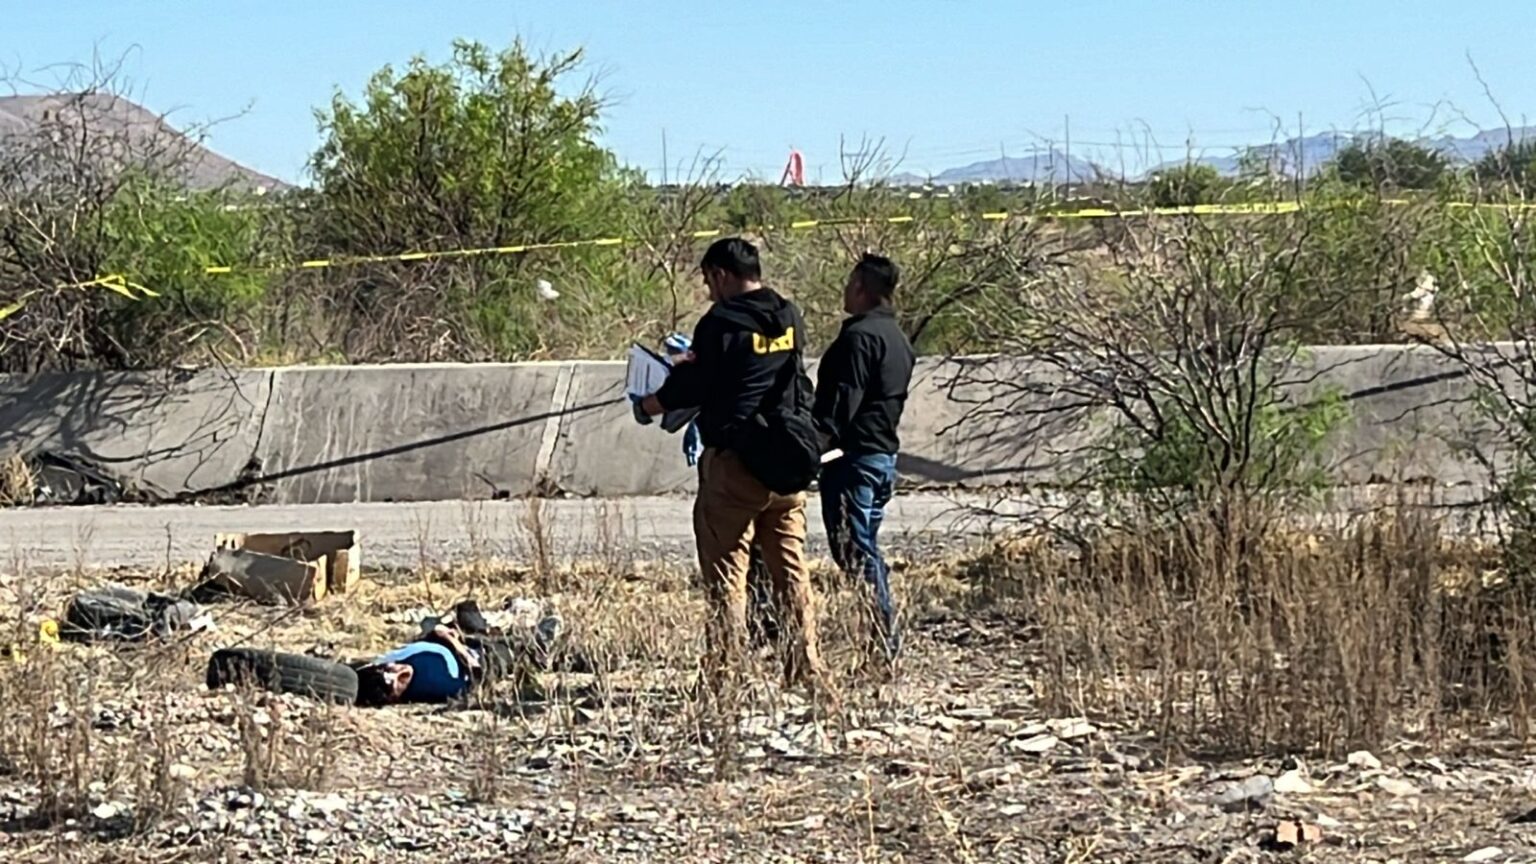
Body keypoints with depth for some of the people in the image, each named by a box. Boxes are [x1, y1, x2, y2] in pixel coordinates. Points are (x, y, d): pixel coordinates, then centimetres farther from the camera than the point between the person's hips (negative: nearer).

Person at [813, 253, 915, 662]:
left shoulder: (859, 336, -14)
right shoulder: (897, 338, 17)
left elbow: (843, 400, -20)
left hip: (854, 457, -10)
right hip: (884, 454, 10)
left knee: (854, 552, -8)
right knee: (868, 548, 16)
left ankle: (880, 641, -9)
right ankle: (888, 639, 17)